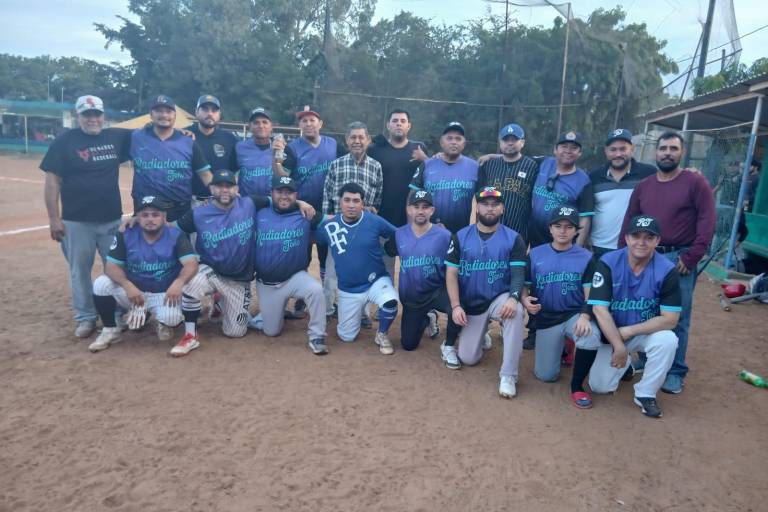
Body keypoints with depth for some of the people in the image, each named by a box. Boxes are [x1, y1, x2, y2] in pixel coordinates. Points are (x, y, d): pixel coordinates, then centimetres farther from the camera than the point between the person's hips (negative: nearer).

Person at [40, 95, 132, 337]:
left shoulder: (116, 137, 5)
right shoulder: (65, 141, -4)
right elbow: (52, 180, -5)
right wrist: (54, 218, -10)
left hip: (112, 219, 3)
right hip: (76, 221, -3)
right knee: (79, 270, 6)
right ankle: (85, 317, 19)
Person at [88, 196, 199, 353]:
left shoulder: (176, 235, -11)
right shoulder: (125, 235, -4)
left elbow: (191, 264, -22)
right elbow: (111, 266, -9)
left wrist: (178, 283, -44)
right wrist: (127, 285, -31)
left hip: (164, 293, -3)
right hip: (133, 290, 3)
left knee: (172, 317, -33)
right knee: (101, 284, -22)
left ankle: (164, 322, 8)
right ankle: (110, 330, 0)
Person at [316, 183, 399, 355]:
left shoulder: (375, 221, -15)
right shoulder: (328, 226, -9)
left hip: (377, 281, -2)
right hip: (348, 290, 2)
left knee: (390, 302, -36)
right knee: (346, 337, 11)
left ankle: (382, 334, -2)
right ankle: (357, 312, 45)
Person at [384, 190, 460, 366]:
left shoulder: (444, 236, -14)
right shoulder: (399, 235, -4)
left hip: (437, 292, -3)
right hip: (410, 299, 3)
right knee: (408, 345, 13)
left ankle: (448, 346, -5)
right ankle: (427, 318, 45)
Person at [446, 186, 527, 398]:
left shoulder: (513, 239, -4)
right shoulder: (461, 236, 0)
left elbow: (518, 273, -11)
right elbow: (451, 273, -4)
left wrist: (513, 298, -32)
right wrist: (456, 306, -16)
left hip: (499, 299, -2)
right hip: (470, 305, 2)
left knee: (516, 311, -38)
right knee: (467, 359, 2)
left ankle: (508, 376, -26)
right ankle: (480, 334, 38)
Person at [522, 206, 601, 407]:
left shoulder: (586, 257, -1)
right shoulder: (535, 255, 2)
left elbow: (591, 294, -4)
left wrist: (585, 316, -24)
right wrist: (525, 301, -20)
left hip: (575, 315, -1)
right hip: (546, 320, 2)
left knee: (591, 337, -36)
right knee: (546, 376, 1)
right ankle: (562, 346, 34)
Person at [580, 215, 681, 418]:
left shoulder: (667, 270, -17)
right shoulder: (608, 263, -19)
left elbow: (670, 319, -18)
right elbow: (600, 309, -21)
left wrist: (628, 331, -24)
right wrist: (618, 347, -25)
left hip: (647, 332, 0)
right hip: (611, 333, 0)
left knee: (668, 340, -33)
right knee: (600, 386, -6)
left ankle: (645, 394, -10)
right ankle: (624, 364, 29)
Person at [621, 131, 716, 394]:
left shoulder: (695, 182, -1)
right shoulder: (643, 186, 11)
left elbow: (707, 221, -7)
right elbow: (629, 223, 12)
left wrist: (691, 257, -13)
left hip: (679, 258, -4)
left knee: (677, 318, 2)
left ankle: (676, 372, 14)